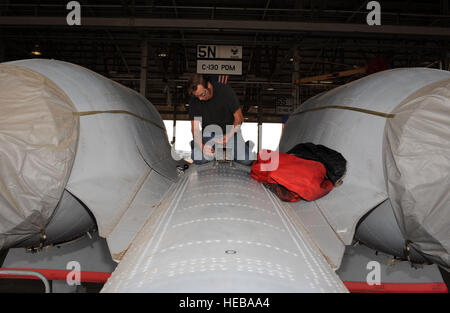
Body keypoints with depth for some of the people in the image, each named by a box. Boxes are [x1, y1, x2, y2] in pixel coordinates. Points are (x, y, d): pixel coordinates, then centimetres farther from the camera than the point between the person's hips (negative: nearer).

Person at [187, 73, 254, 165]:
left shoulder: (225, 91, -18)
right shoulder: (194, 100, -11)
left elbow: (239, 118, -11)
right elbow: (195, 128, -8)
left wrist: (229, 136, -25)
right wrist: (201, 146, -27)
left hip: (229, 132, -1)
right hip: (209, 134, 2)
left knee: (246, 160, -22)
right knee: (197, 159, -26)